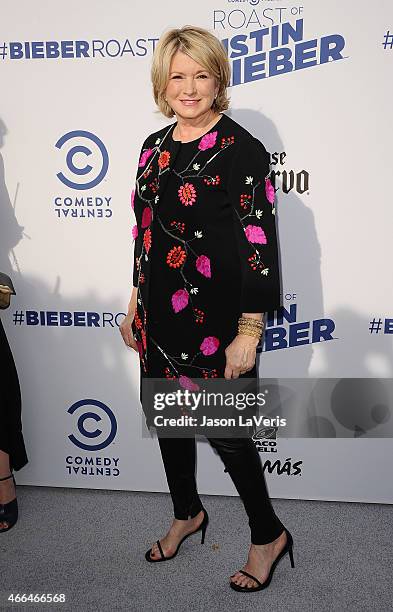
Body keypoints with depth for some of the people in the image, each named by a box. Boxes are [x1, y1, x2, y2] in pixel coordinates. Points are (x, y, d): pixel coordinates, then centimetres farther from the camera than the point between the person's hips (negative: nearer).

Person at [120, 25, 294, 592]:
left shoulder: (242, 150, -10)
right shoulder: (155, 146, 10)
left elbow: (260, 246, -14)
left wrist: (249, 333, -17)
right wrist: (135, 306, 16)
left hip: (214, 317, -7)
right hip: (159, 314, 7)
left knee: (224, 429, 2)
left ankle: (269, 534, 27)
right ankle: (187, 513, 42)